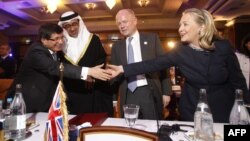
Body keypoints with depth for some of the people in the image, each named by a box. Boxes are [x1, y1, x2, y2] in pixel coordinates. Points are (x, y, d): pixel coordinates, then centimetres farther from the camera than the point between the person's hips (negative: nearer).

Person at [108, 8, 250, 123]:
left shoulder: (224, 47, -12)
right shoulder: (181, 51, -10)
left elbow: (238, 80, -4)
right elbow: (153, 64, -14)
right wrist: (123, 68, -20)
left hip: (224, 111, 0)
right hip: (193, 112, 1)